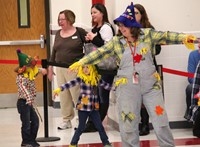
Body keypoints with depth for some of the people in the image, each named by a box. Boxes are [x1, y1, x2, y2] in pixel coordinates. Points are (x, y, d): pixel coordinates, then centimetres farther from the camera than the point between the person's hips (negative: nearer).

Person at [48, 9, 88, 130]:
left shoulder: (79, 32, -3)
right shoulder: (58, 34, 12)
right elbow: (54, 51, 18)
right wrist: (50, 68, 17)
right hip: (60, 69, 5)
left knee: (77, 94, -5)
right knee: (64, 95, 8)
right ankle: (67, 120, 16)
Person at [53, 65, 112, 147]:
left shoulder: (96, 78, 4)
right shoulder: (81, 78, -7)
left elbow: (105, 85, 18)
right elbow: (71, 83, -18)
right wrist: (60, 89, -29)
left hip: (94, 108, 3)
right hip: (83, 108, -3)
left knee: (99, 126, 7)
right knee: (81, 127, 3)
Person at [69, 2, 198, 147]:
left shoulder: (147, 34, -1)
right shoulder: (116, 42, 0)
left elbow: (165, 36, -8)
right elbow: (100, 53, -4)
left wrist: (184, 37, -23)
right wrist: (81, 62, -14)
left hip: (151, 85, 0)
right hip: (127, 88, 0)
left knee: (161, 121, 3)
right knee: (128, 124, 5)